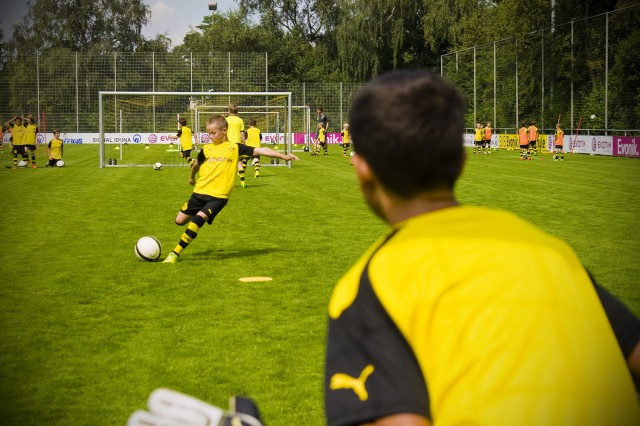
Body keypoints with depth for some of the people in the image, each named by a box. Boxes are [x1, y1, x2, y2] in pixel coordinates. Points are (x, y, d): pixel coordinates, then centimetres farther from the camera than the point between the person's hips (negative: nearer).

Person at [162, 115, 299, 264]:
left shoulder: (235, 148, 0)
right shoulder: (206, 149, 8)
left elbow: (260, 150, -4)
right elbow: (197, 164, 29)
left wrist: (283, 155, -12)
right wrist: (191, 177, 43)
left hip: (219, 196, -4)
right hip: (200, 192, 4)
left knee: (198, 219, -22)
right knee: (180, 220, 5)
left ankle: (175, 253, -14)